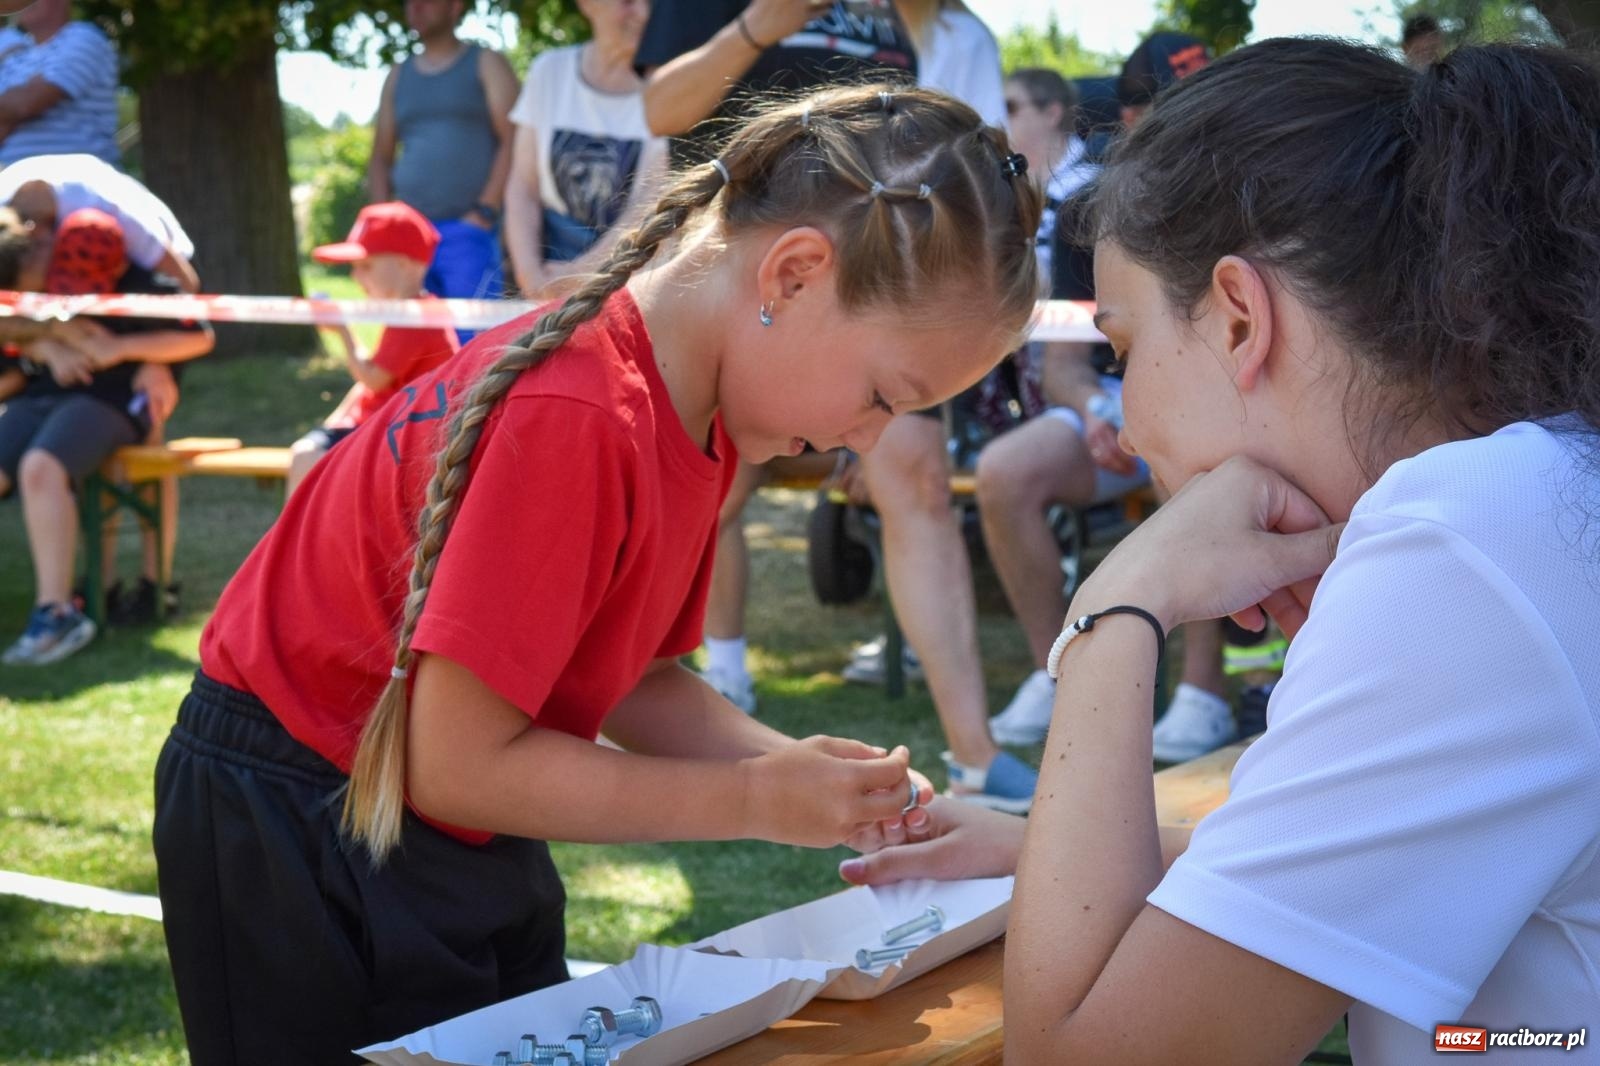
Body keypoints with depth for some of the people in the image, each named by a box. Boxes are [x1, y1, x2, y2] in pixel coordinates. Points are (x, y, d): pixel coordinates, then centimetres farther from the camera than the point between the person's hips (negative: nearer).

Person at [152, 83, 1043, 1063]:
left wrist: (805, 769, -10)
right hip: (293, 837, -8)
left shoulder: (696, 415, -2)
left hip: (468, 847, 8)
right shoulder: (576, 421, -30)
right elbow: (458, 767, -27)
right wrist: (757, 799, -19)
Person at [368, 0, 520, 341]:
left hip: (469, 231, -5)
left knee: (471, 338, -12)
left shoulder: (486, 65, 7)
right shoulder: (398, 77, 21)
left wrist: (484, 211, -12)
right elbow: (380, 159, 22)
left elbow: (512, 141, -3)